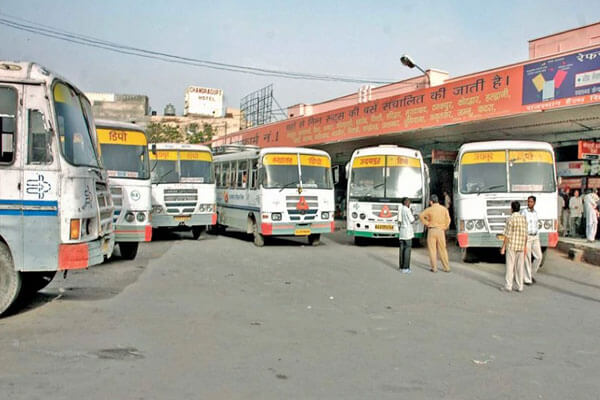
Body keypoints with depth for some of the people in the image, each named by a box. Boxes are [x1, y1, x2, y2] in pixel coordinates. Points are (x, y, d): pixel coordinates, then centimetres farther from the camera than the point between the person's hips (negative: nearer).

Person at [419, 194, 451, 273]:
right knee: (443, 250, 8)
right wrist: (445, 228, 3)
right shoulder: (444, 209, 3)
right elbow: (448, 220, -6)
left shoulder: (430, 209, -4)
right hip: (441, 231, 2)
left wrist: (426, 223, -4)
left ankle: (434, 268, 4)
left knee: (432, 250, 4)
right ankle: (447, 267, 8)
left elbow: (421, 216, -14)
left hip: (432, 230, -2)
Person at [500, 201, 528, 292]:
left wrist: (503, 247, -8)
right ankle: (520, 287, 9)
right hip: (521, 246, 5)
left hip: (511, 246, -5)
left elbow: (507, 235, -14)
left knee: (510, 266, -1)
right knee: (519, 267, 8)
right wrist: (525, 247, 18)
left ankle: (508, 286, 1)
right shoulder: (523, 218, 6)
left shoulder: (510, 219, -13)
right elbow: (525, 234, 10)